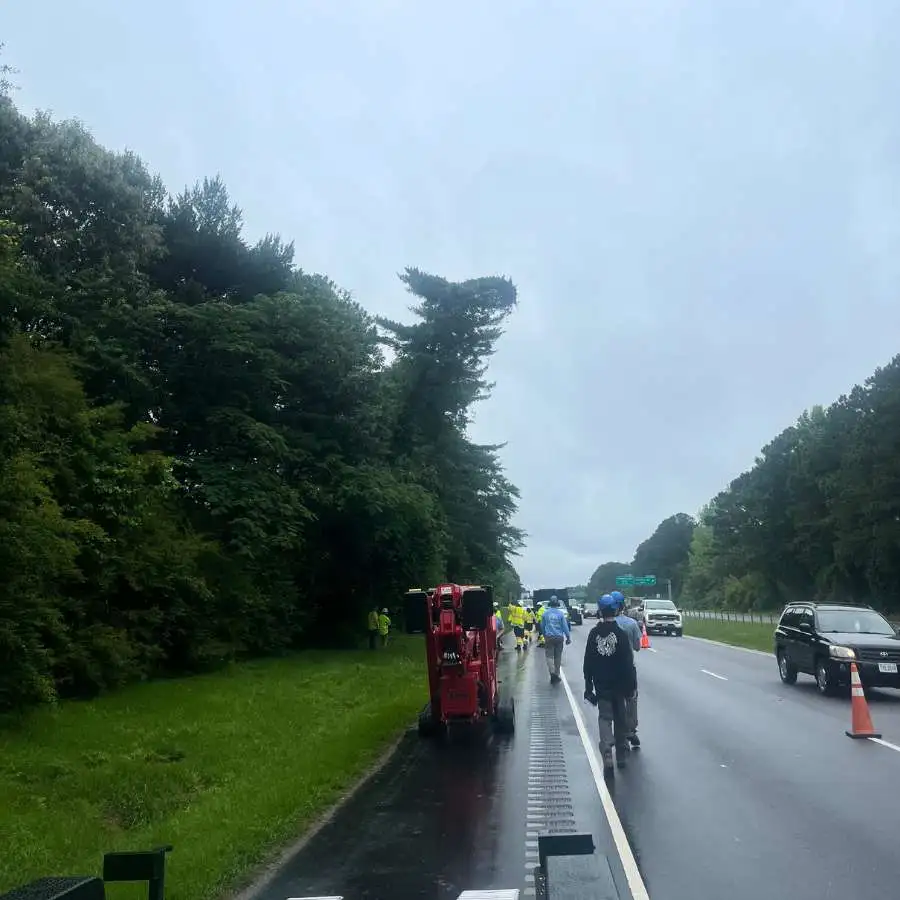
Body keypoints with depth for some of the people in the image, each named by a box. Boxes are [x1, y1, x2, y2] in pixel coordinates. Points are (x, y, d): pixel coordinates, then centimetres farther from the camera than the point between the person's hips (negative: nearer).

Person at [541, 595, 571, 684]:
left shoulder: (545, 614, -1)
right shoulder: (561, 613, -6)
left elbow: (542, 626, 10)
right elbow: (565, 626, -5)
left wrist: (544, 635, 26)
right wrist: (568, 637, 3)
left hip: (549, 637, 0)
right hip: (559, 637, 0)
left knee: (549, 656, -1)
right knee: (558, 657, 12)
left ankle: (552, 672, -22)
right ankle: (556, 675, 19)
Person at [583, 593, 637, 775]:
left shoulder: (594, 633, -4)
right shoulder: (621, 634, -11)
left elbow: (588, 662, 0)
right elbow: (628, 663, -11)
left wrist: (588, 685, 7)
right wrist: (630, 685, -4)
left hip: (601, 685, 1)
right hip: (618, 685, -1)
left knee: (604, 717, 5)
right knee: (619, 719, 14)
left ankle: (607, 756, -13)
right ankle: (620, 755, 24)